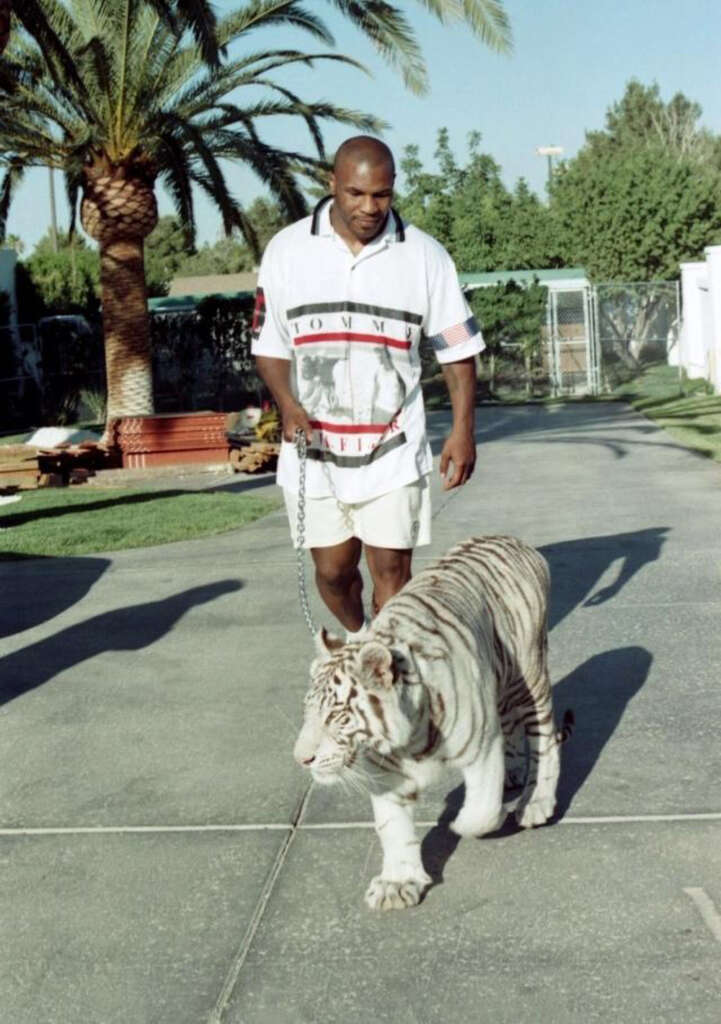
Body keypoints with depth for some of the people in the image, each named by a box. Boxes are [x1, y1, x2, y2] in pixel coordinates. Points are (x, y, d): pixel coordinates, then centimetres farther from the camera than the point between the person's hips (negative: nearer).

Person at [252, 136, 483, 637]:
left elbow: (458, 348, 3)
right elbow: (269, 343, 6)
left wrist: (463, 430, -4)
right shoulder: (288, 249, 0)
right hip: (314, 446, 1)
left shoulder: (424, 255, -1)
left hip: (393, 448, -1)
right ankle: (357, 641, 39)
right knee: (333, 570, 9)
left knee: (391, 570, -4)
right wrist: (289, 405, -11)